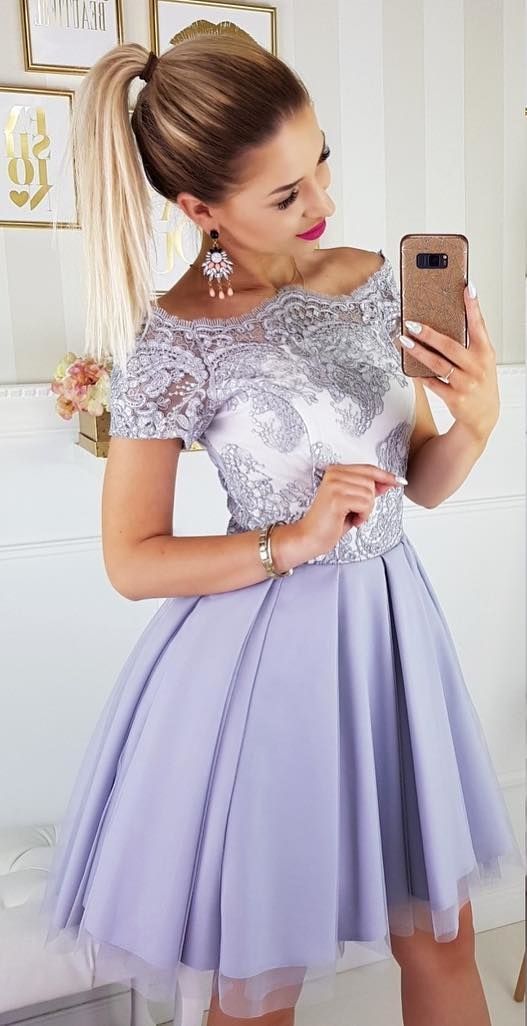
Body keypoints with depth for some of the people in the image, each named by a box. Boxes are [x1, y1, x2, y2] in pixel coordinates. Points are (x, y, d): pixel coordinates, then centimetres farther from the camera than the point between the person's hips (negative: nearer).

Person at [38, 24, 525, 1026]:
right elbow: (132, 561, -10)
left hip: (391, 624, 5)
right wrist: (292, 541, -20)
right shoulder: (172, 343, -14)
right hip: (266, 653, -4)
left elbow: (422, 482, 6)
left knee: (440, 943, 20)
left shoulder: (370, 276, 1)